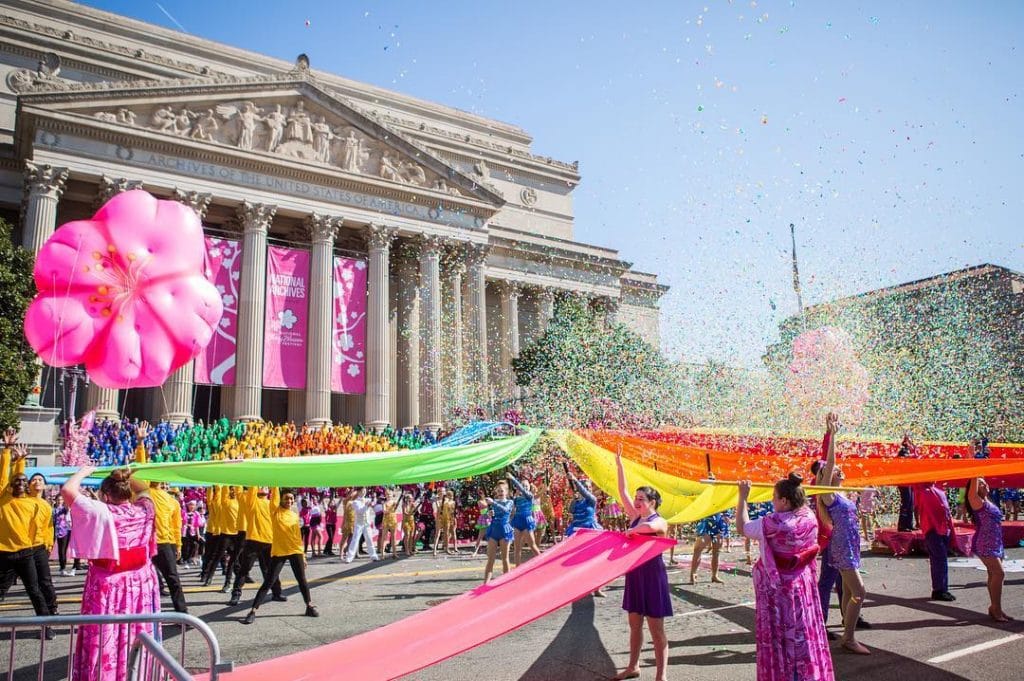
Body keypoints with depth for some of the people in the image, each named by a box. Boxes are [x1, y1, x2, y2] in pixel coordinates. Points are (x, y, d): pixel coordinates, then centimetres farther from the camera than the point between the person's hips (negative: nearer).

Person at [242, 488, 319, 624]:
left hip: (295, 551, 3)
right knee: (268, 583, -4)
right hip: (278, 552, -3)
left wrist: (303, 555, 12)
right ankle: (253, 611, 1)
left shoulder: (295, 515, 9)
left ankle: (310, 606, 22)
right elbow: (275, 493, -14)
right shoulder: (275, 511, -1)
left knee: (302, 580, 9)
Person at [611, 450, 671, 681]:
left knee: (656, 630, 0)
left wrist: (631, 531, -20)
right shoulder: (635, 517, 6)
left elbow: (648, 527, -39)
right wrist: (619, 465, -2)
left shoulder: (659, 522, -14)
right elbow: (623, 492, 1)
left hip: (652, 575, -7)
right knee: (635, 625, 17)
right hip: (634, 574, 7)